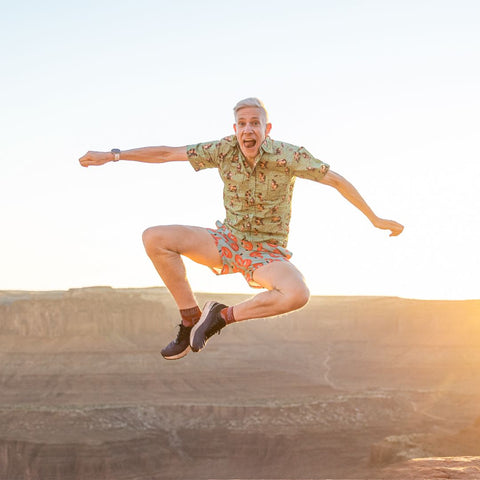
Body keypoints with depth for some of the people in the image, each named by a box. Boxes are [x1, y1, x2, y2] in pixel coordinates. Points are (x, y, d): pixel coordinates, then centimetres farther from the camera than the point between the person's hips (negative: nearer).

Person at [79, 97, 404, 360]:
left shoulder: (286, 156, -18)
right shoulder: (224, 150, -8)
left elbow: (337, 181, -11)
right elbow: (166, 153, -3)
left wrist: (376, 220, -11)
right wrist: (112, 155, -4)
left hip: (267, 252, -3)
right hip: (228, 240, 3)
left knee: (298, 295, -36)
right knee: (155, 239, -17)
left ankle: (224, 316, -13)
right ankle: (192, 318, -6)